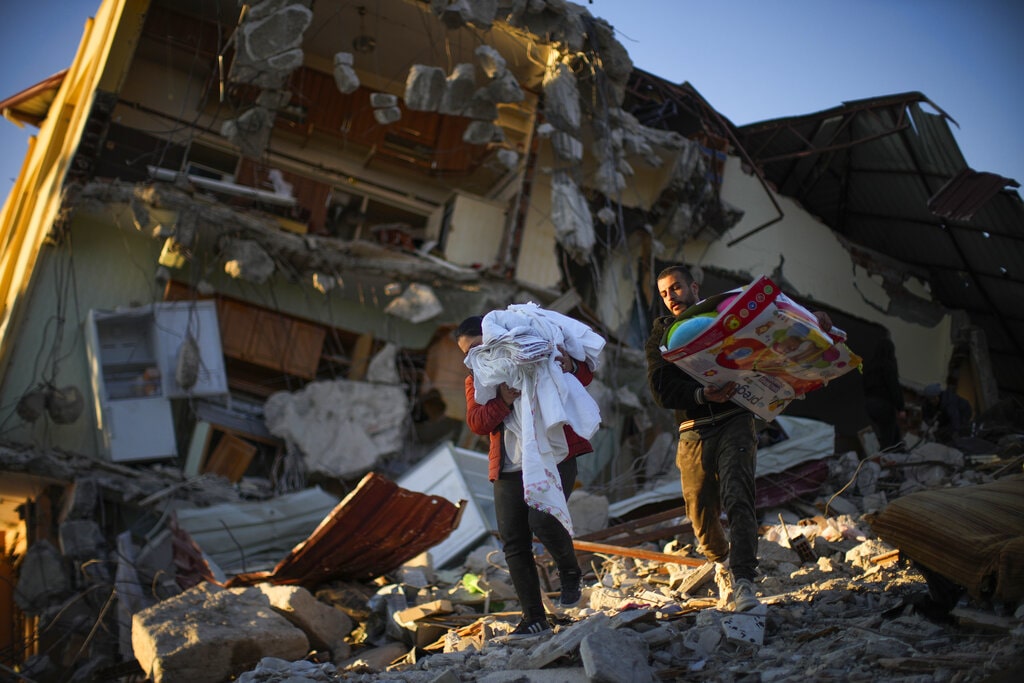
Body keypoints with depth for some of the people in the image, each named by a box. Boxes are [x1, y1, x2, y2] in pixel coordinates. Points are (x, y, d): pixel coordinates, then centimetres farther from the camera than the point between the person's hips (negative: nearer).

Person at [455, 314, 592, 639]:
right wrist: (503, 401, -19)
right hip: (509, 469, 5)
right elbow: (476, 422, -1)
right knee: (513, 543, 2)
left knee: (542, 519, -24)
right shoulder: (475, 381, 16)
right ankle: (534, 618, 13)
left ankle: (570, 576, 6)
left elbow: (585, 375, 5)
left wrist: (571, 367, -19)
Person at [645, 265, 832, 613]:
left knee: (737, 499, -20)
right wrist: (703, 395, -20)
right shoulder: (660, 338, 13)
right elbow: (662, 390, -2)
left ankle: (742, 583, -24)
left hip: (734, 421, -2)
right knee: (700, 513, 5)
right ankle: (723, 564, 35)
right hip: (693, 431, 2)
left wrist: (811, 318, -14)